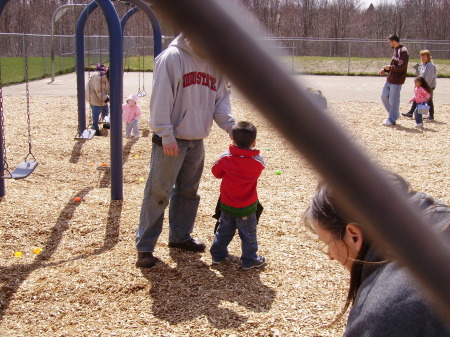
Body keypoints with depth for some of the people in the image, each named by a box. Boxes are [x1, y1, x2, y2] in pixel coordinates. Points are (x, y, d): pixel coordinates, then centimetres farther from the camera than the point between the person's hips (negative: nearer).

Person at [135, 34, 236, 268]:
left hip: (196, 141, 7)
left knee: (188, 192, 17)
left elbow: (221, 99, 10)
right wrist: (166, 135, -20)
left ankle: (180, 236, 34)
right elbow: (161, 98, -17)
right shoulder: (172, 57, -13)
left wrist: (230, 125, -6)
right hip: (170, 141, -7)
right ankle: (144, 246, 8)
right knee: (158, 193, -2)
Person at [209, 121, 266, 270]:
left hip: (227, 205, 3)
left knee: (224, 230, 22)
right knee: (248, 234, 12)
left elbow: (216, 171, 1)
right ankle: (249, 260, 22)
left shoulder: (226, 157, -13)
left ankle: (217, 255, 31)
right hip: (246, 208, -2)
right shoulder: (258, 162, -15)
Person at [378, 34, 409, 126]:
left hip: (396, 81, -10)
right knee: (384, 96, 13)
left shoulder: (403, 52, -16)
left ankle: (392, 120, 8)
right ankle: (393, 114, 27)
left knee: (393, 100, -2)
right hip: (390, 79, 10)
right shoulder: (396, 50, 15)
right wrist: (384, 70, 10)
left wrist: (390, 67, -11)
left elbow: (401, 68, -22)